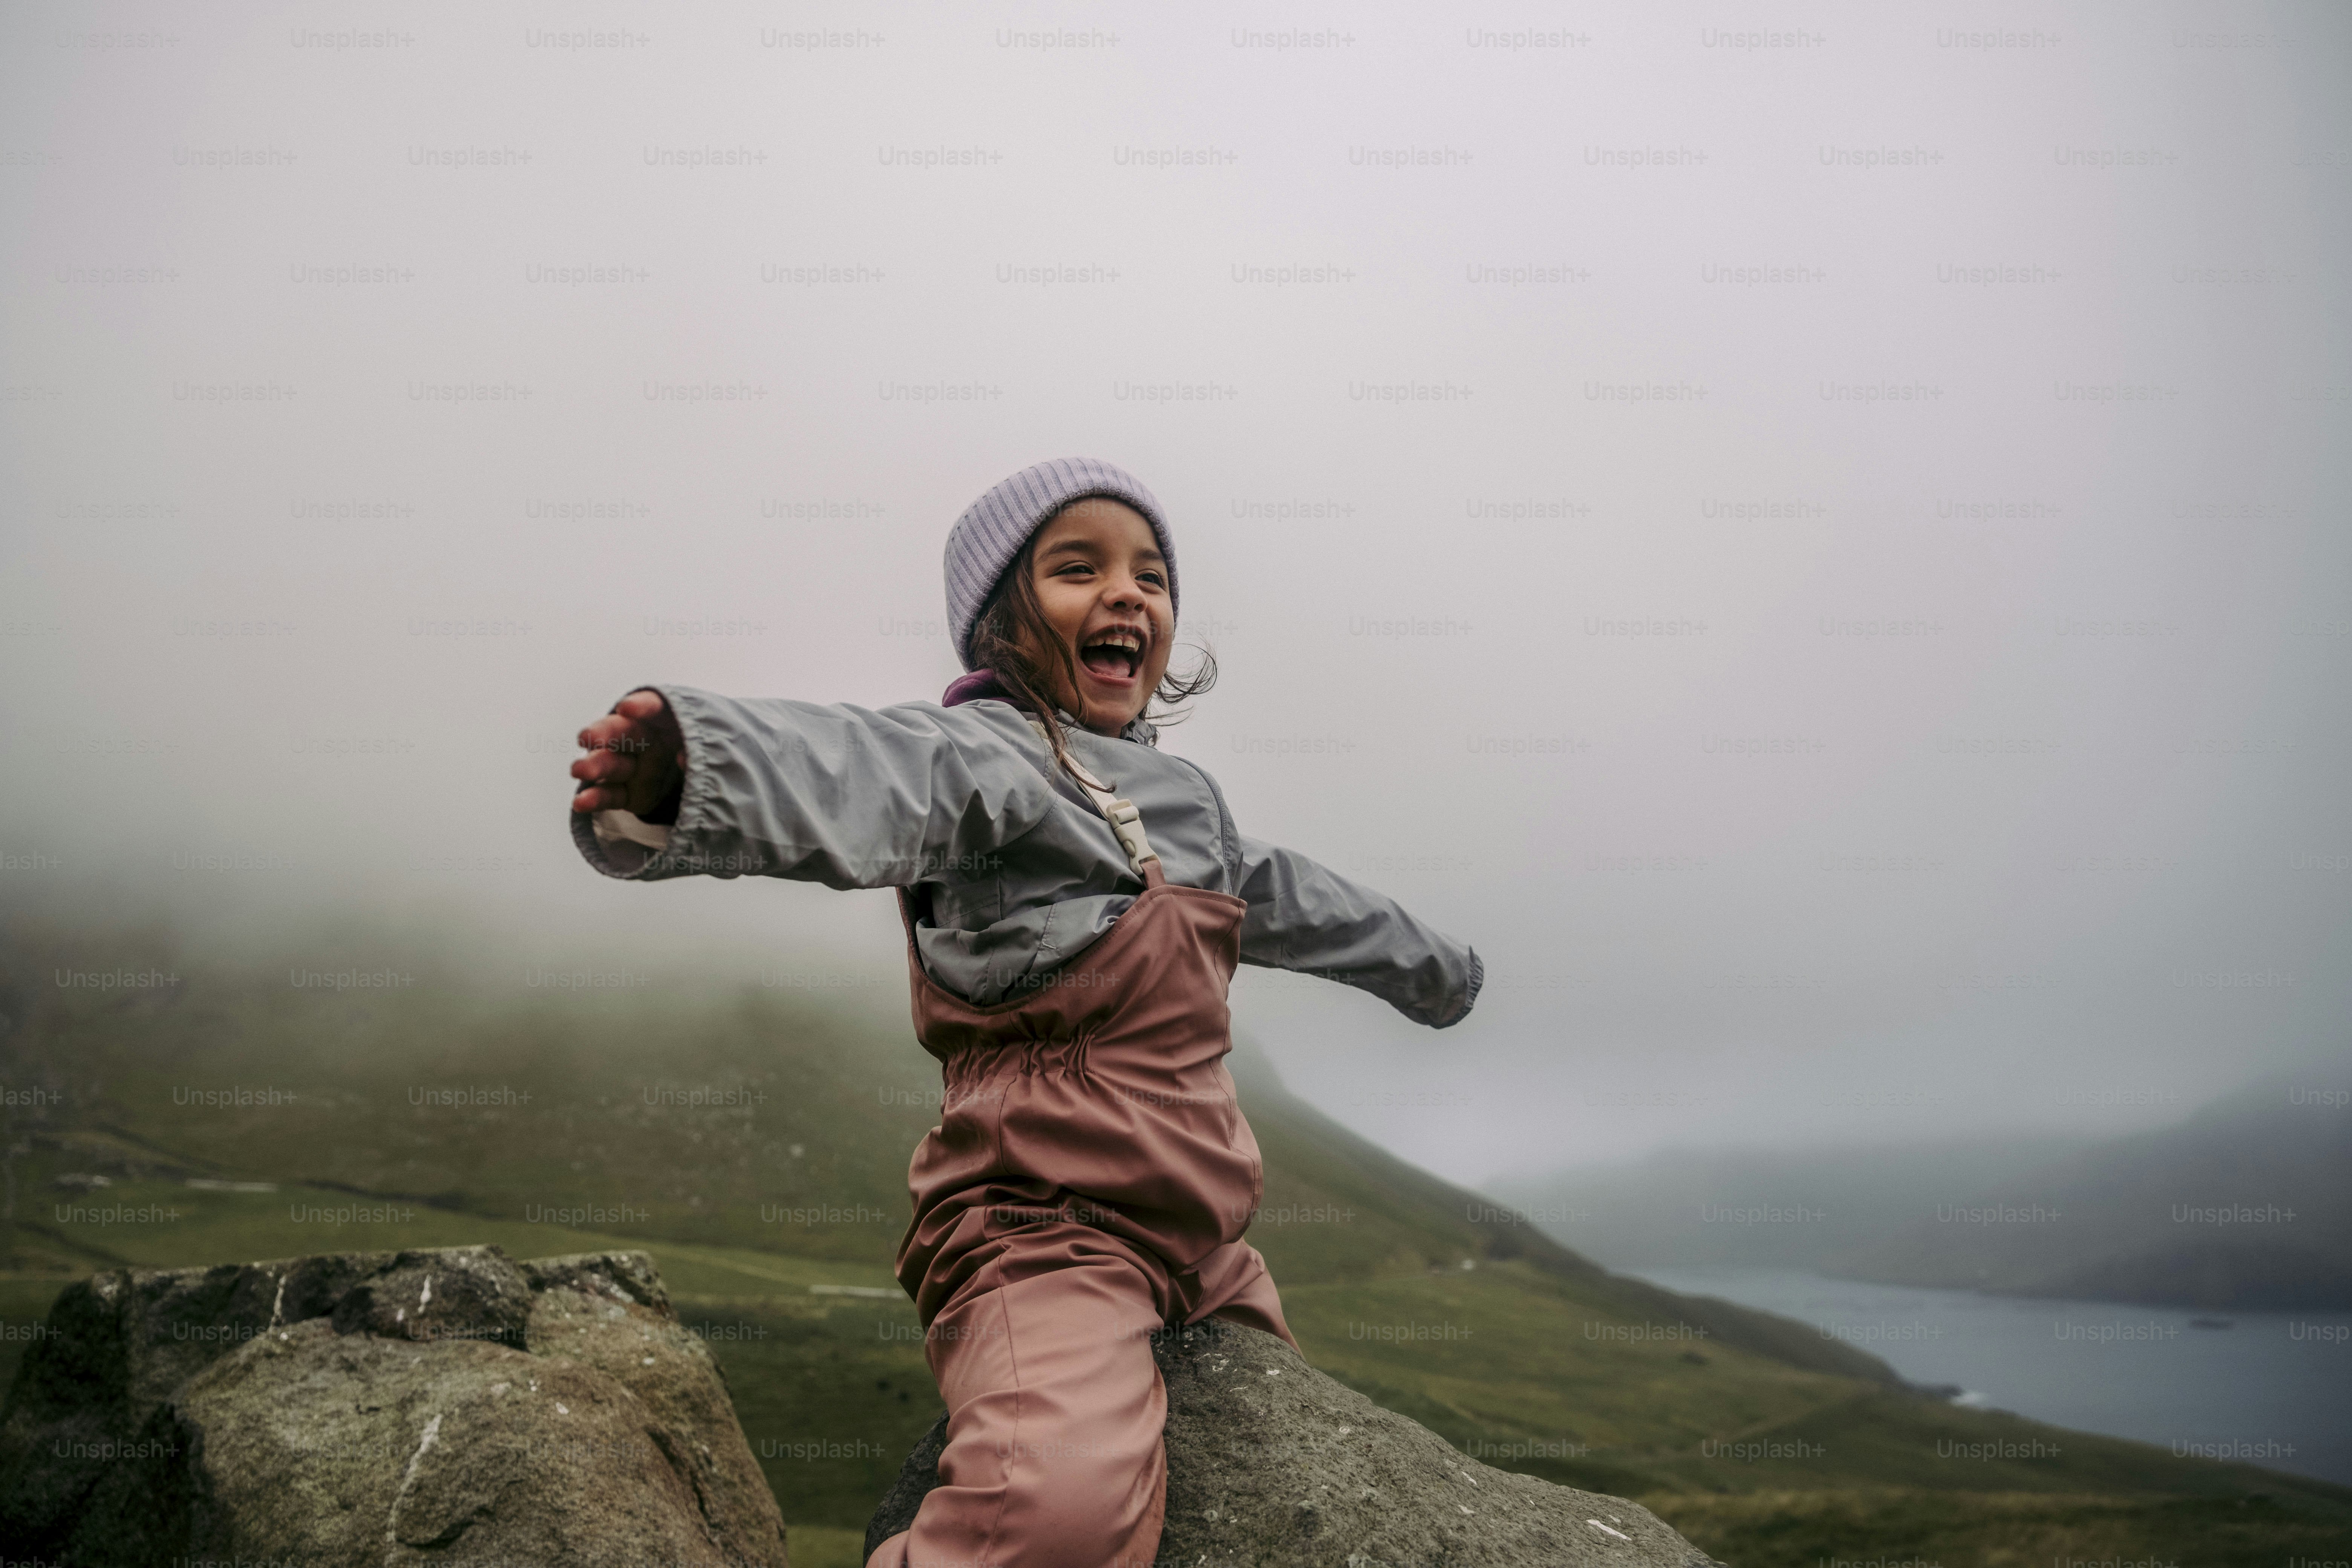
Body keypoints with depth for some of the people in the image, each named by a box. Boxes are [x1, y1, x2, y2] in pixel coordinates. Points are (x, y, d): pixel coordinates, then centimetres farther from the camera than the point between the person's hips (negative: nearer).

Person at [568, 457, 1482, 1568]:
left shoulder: (1185, 797, 16)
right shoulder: (987, 753, -10)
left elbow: (1287, 899, 34)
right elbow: (871, 775, -33)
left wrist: (1427, 967, 50)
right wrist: (693, 771, -56)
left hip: (1194, 1235, 9)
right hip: (1045, 1225, -9)